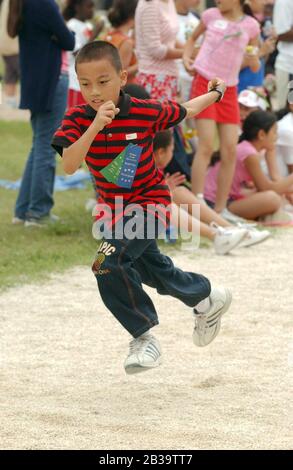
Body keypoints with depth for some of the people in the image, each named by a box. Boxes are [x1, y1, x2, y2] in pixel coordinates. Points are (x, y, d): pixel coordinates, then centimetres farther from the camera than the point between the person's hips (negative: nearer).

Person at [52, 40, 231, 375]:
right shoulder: (77, 119, -16)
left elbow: (186, 110, 2)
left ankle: (143, 335, -11)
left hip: (149, 202, -5)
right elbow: (69, 165, -31)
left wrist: (215, 93, 17)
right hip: (113, 208, 5)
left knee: (108, 263, -25)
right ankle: (209, 298, 49)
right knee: (156, 272, 23)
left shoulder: (146, 112, -20)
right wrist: (95, 126, -42)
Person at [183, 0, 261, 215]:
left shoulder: (251, 25, 2)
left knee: (230, 150, 0)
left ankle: (220, 210, 10)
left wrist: (254, 58, -13)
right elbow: (193, 38, 18)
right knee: (207, 146, -12)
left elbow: (255, 68, 9)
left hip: (229, 90, 3)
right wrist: (187, 56, 0)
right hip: (204, 83, -3)